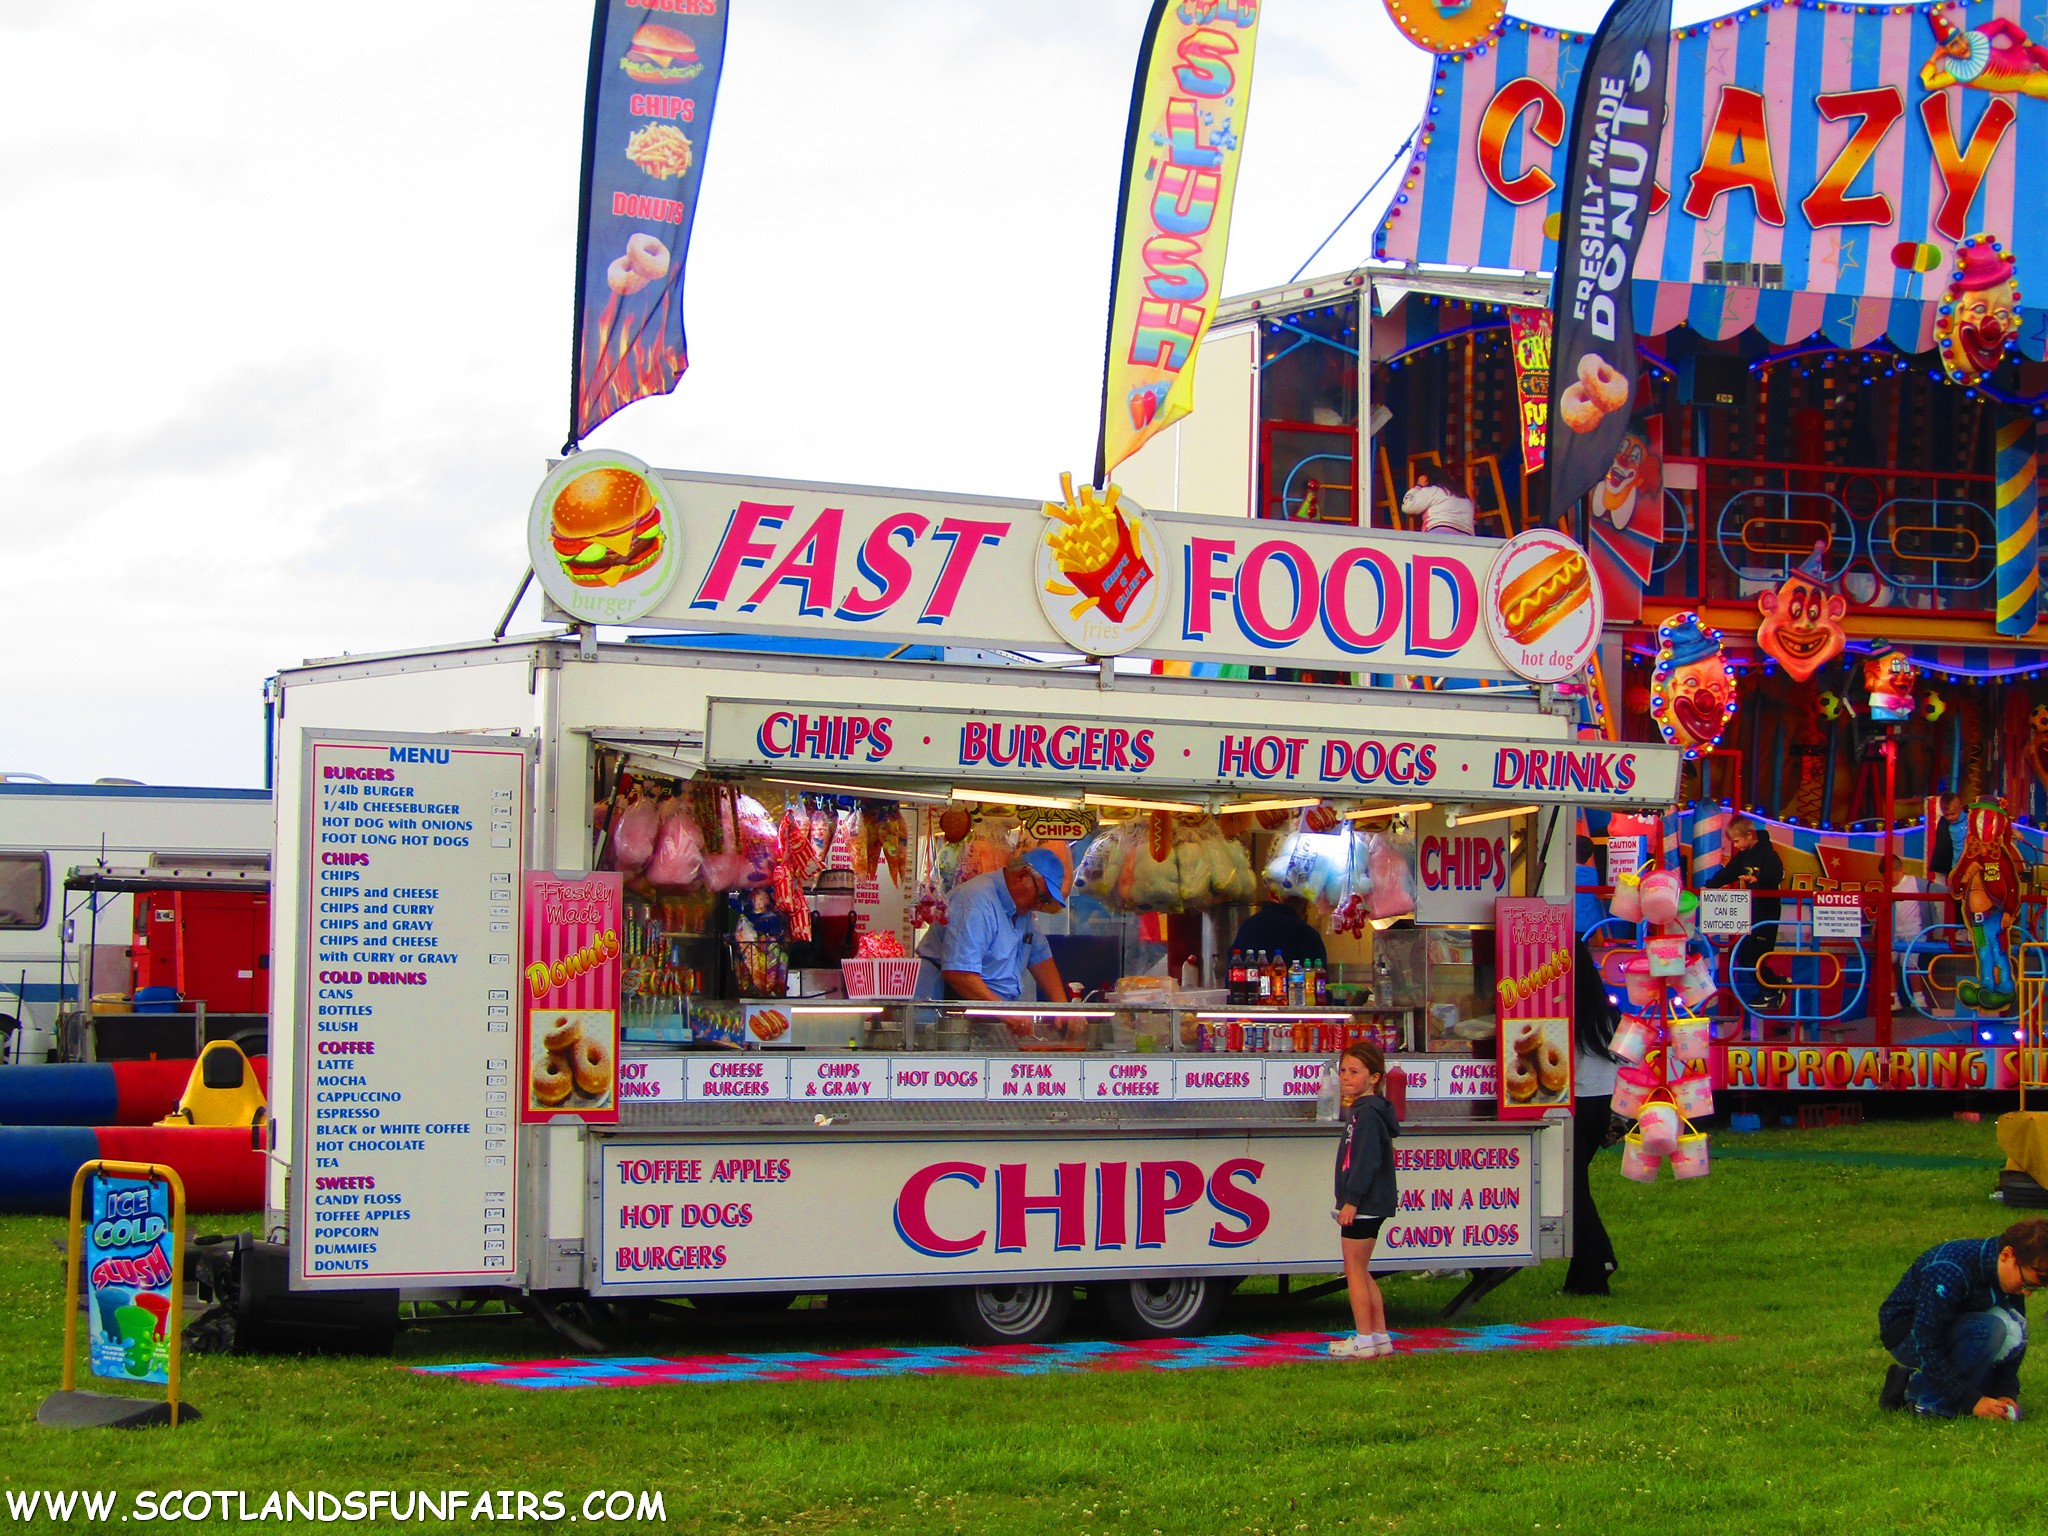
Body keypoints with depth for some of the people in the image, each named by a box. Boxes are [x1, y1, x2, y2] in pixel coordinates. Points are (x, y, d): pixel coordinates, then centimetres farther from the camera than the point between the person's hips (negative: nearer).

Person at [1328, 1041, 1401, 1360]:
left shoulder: (1367, 1113, -16)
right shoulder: (1360, 1111, 17)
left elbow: (1366, 1162, -23)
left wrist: (1351, 1200, -23)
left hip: (1363, 1205, -11)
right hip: (1367, 1205, 11)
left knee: (1354, 1270, -5)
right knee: (1360, 1272, 15)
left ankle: (1364, 1342, -2)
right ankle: (1380, 1337, 19)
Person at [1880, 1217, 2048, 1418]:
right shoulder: (1949, 1271, -32)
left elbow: (2015, 1336, 0)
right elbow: (1926, 1348, -31)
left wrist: (2007, 1392, -13)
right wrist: (1972, 1401, -30)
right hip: (1906, 1334, -8)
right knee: (1992, 1327, -30)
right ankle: (1929, 1400, -15)